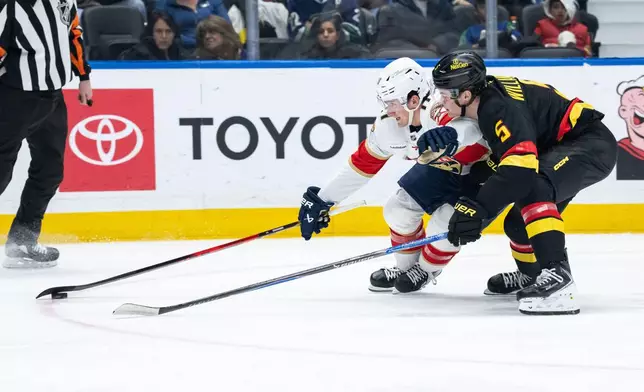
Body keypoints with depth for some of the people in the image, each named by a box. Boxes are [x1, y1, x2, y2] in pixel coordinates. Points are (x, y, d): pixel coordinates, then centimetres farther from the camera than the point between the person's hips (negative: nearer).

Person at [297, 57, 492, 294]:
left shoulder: (440, 113, -39)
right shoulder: (389, 124, -14)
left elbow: (471, 129, -57)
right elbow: (362, 163, -4)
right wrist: (321, 199, -1)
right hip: (440, 167, 7)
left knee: (444, 226, -19)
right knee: (397, 210, 4)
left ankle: (426, 270, 14)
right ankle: (406, 267, 31)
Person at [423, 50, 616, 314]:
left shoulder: (501, 107, -27)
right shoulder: (486, 97, 2)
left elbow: (520, 167, -39)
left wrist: (476, 206, -41)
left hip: (591, 144, -10)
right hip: (562, 147, 10)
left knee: (532, 187, -36)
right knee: (517, 222, 15)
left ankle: (558, 276, -41)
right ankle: (532, 275, 44)